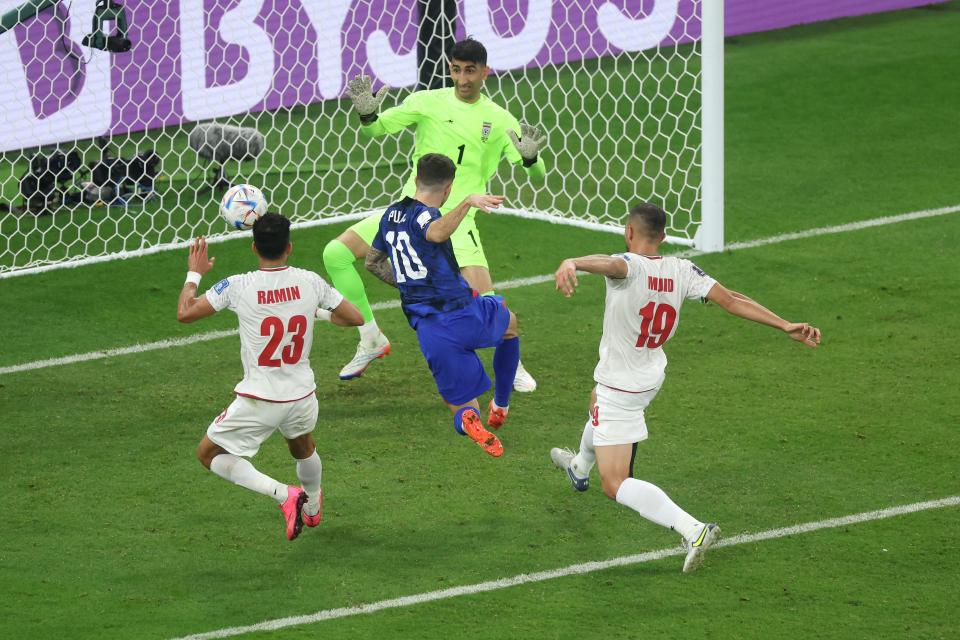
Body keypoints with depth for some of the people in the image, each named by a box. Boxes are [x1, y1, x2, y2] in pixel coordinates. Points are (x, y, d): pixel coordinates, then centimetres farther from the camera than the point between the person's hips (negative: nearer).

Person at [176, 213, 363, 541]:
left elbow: (185, 312, -10)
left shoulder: (238, 286, -16)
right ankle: (312, 507, 60)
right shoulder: (310, 282, -8)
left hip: (258, 401, -4)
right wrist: (330, 317, 24)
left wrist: (194, 273, 8)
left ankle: (284, 494, -3)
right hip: (301, 395, 4)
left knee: (209, 454, 14)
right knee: (303, 447, 36)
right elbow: (355, 318, 2)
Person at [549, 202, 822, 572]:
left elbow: (610, 264, -52)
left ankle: (693, 530, -25)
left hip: (620, 385, -8)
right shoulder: (681, 271, -10)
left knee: (616, 485, -7)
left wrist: (571, 263, -74)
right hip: (652, 378, 8)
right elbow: (730, 300, -15)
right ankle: (580, 466, 71)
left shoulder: (630, 266, -27)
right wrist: (786, 326, -14)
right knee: (598, 400, 41)